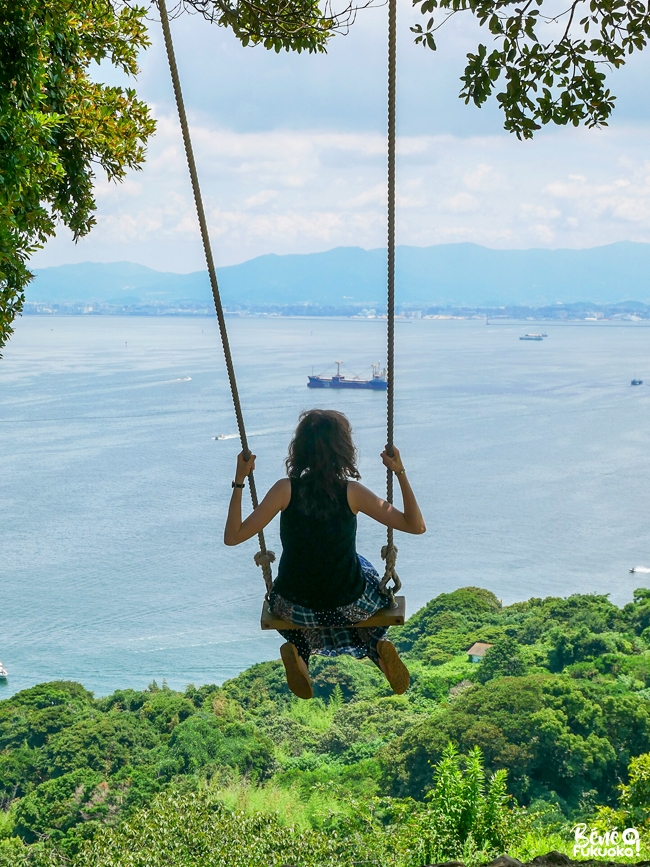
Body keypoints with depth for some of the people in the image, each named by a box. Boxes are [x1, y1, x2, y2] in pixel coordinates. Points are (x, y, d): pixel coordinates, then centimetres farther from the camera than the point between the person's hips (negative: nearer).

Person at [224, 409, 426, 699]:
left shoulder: (286, 489, -16)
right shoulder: (351, 492, -16)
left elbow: (233, 536, -13)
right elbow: (416, 526, -12)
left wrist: (239, 480, -6)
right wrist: (400, 472, -7)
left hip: (295, 609, 0)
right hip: (350, 606, 0)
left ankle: (298, 649, 8)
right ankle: (377, 645, 9)